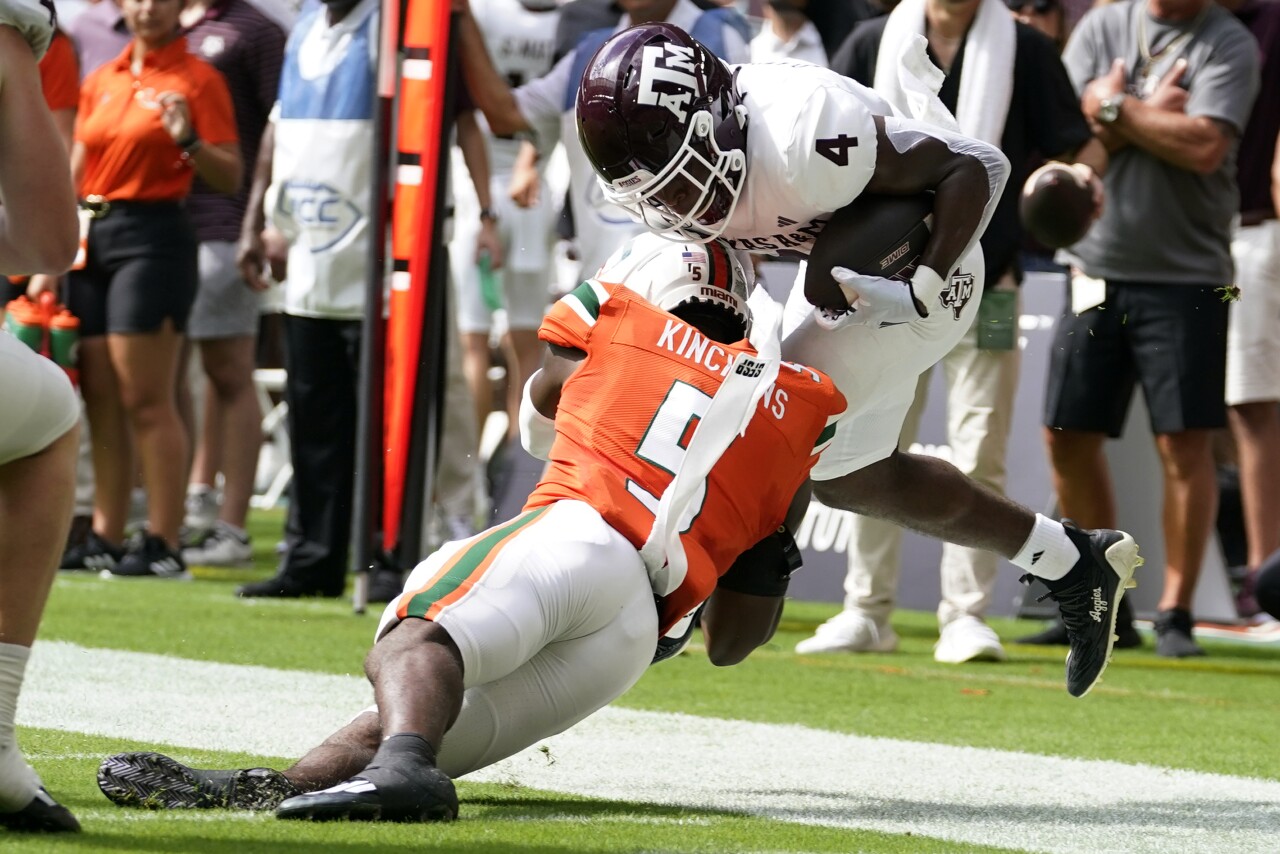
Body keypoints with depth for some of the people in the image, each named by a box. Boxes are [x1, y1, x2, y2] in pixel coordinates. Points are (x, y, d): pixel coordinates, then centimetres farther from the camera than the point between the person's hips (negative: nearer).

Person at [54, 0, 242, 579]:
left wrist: (188, 141, -22)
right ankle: (105, 539, 11)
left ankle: (164, 546, -9)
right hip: (93, 236, 7)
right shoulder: (101, 81, 16)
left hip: (154, 235, -7)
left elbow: (231, 177, -5)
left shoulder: (197, 79, -2)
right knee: (101, 400, 7)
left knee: (146, 400, -10)